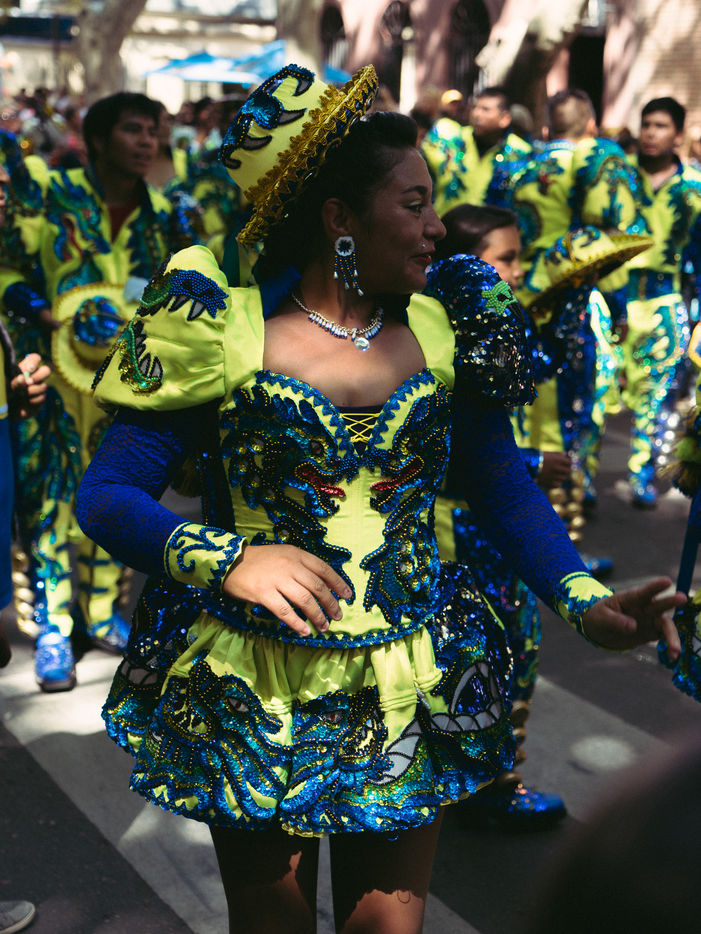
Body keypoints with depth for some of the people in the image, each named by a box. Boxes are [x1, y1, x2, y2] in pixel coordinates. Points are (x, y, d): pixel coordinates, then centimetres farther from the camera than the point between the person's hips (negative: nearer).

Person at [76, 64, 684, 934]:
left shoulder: (444, 333, 1)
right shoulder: (226, 333, -11)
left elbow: (505, 488, 3)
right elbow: (106, 495, -10)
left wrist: (585, 601, -14)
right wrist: (227, 560, -28)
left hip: (410, 701, 3)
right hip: (257, 700, -2)